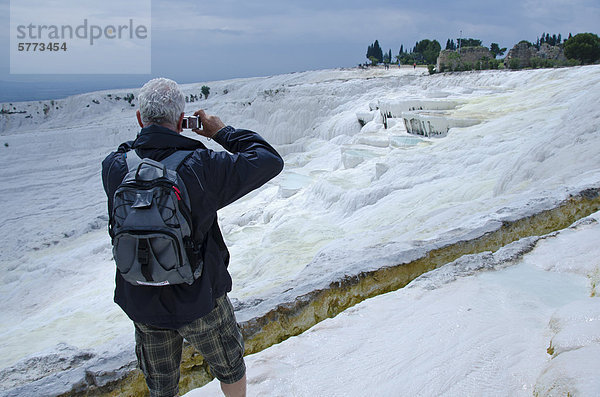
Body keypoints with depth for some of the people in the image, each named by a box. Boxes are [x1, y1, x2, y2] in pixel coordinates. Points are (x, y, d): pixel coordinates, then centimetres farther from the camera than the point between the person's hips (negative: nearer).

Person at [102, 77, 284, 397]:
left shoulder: (114, 168, -13)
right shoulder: (201, 167, -25)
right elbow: (269, 161, -15)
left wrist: (148, 135, 7)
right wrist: (223, 133, -7)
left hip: (141, 302, 4)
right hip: (199, 301, -3)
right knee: (230, 366, 26)